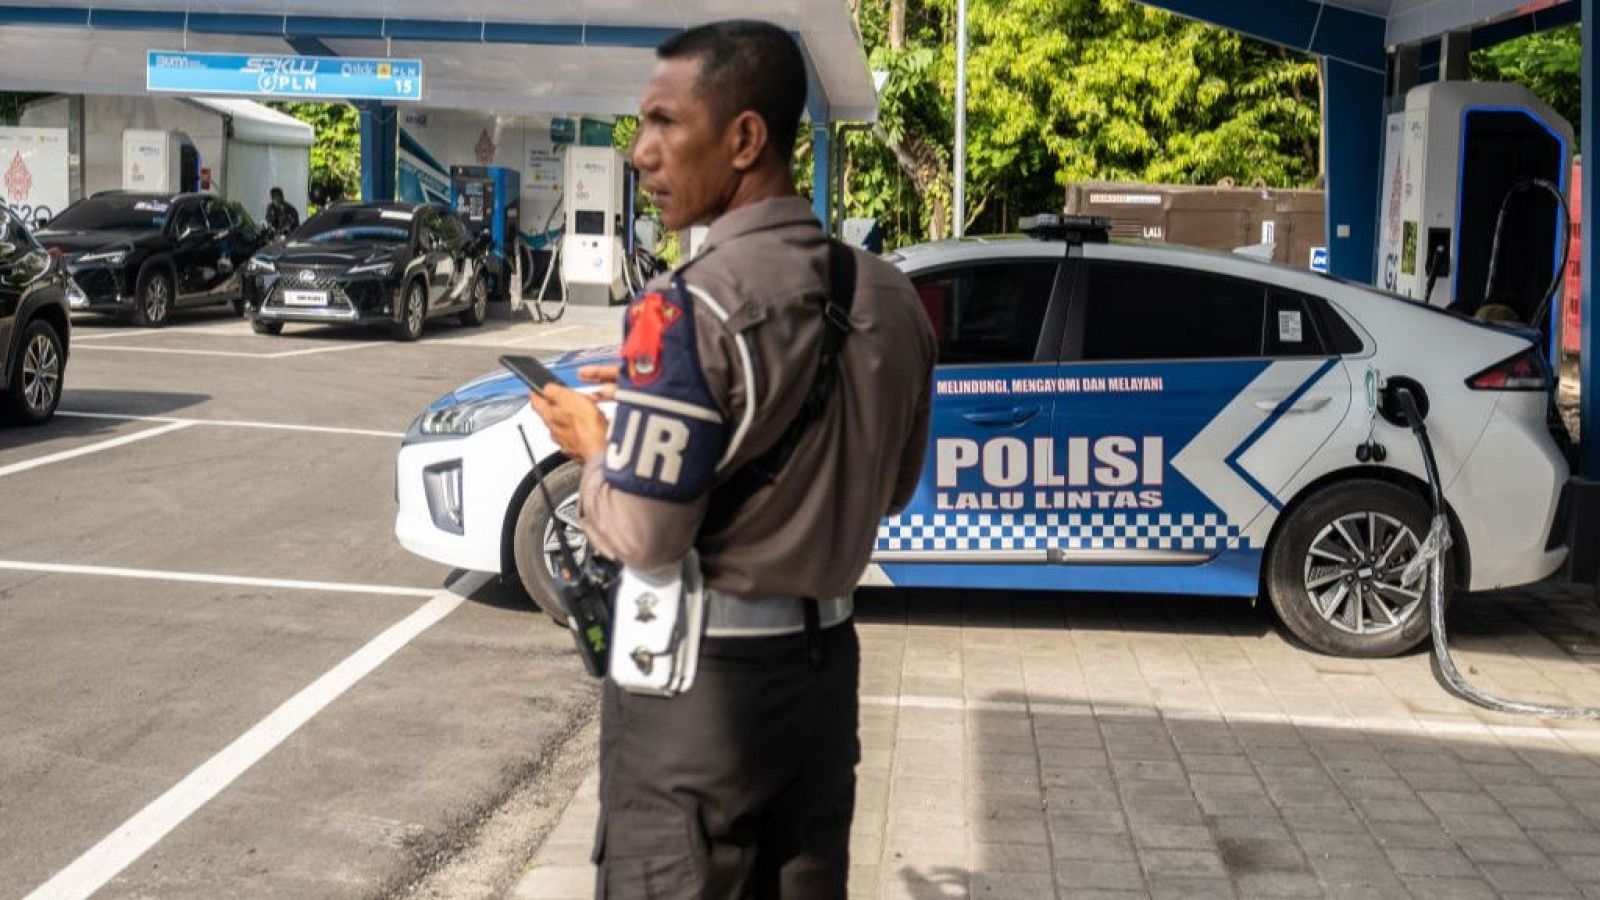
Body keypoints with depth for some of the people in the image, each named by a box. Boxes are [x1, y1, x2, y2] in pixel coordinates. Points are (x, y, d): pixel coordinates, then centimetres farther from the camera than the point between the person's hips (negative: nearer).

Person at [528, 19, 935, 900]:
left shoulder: (692, 306, -20)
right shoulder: (890, 298, 3)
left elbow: (640, 536, -21)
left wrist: (593, 444, 0)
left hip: (702, 679, -7)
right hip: (824, 661, 7)